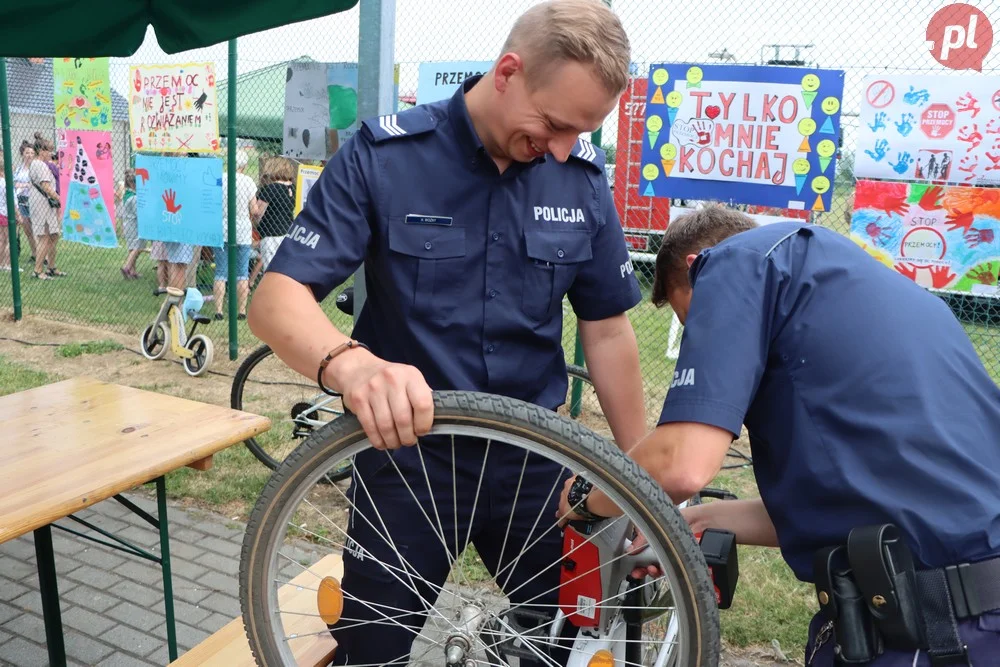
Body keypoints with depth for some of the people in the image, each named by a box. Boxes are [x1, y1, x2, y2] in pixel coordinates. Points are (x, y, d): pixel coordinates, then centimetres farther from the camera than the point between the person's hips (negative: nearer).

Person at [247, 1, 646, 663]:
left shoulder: (584, 174, -4)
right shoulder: (383, 155, -13)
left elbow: (608, 331, 2)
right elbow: (277, 297, -18)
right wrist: (350, 362, -41)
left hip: (533, 460, 3)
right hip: (406, 453, -2)